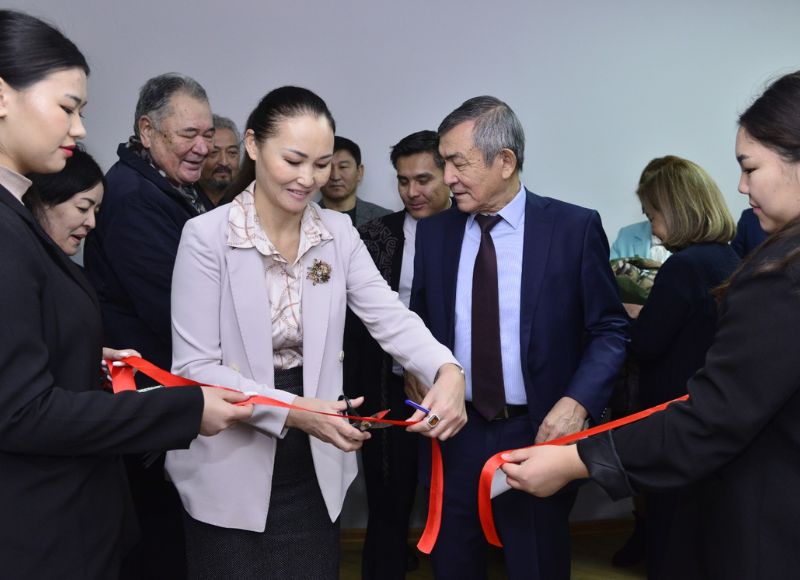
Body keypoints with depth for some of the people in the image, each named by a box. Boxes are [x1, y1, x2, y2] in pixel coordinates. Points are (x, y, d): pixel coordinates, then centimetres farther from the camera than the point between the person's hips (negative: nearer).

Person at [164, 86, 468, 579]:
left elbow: (390, 316, -11)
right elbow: (194, 367, -16)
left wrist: (448, 371, -30)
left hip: (315, 470, 4)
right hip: (231, 474, -3)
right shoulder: (207, 235, -13)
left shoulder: (338, 232, -1)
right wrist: (293, 411, -27)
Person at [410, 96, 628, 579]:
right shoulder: (434, 231, 3)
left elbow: (609, 329, -4)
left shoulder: (575, 227, -7)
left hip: (539, 432, -3)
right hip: (453, 433, 3)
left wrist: (578, 401, -18)